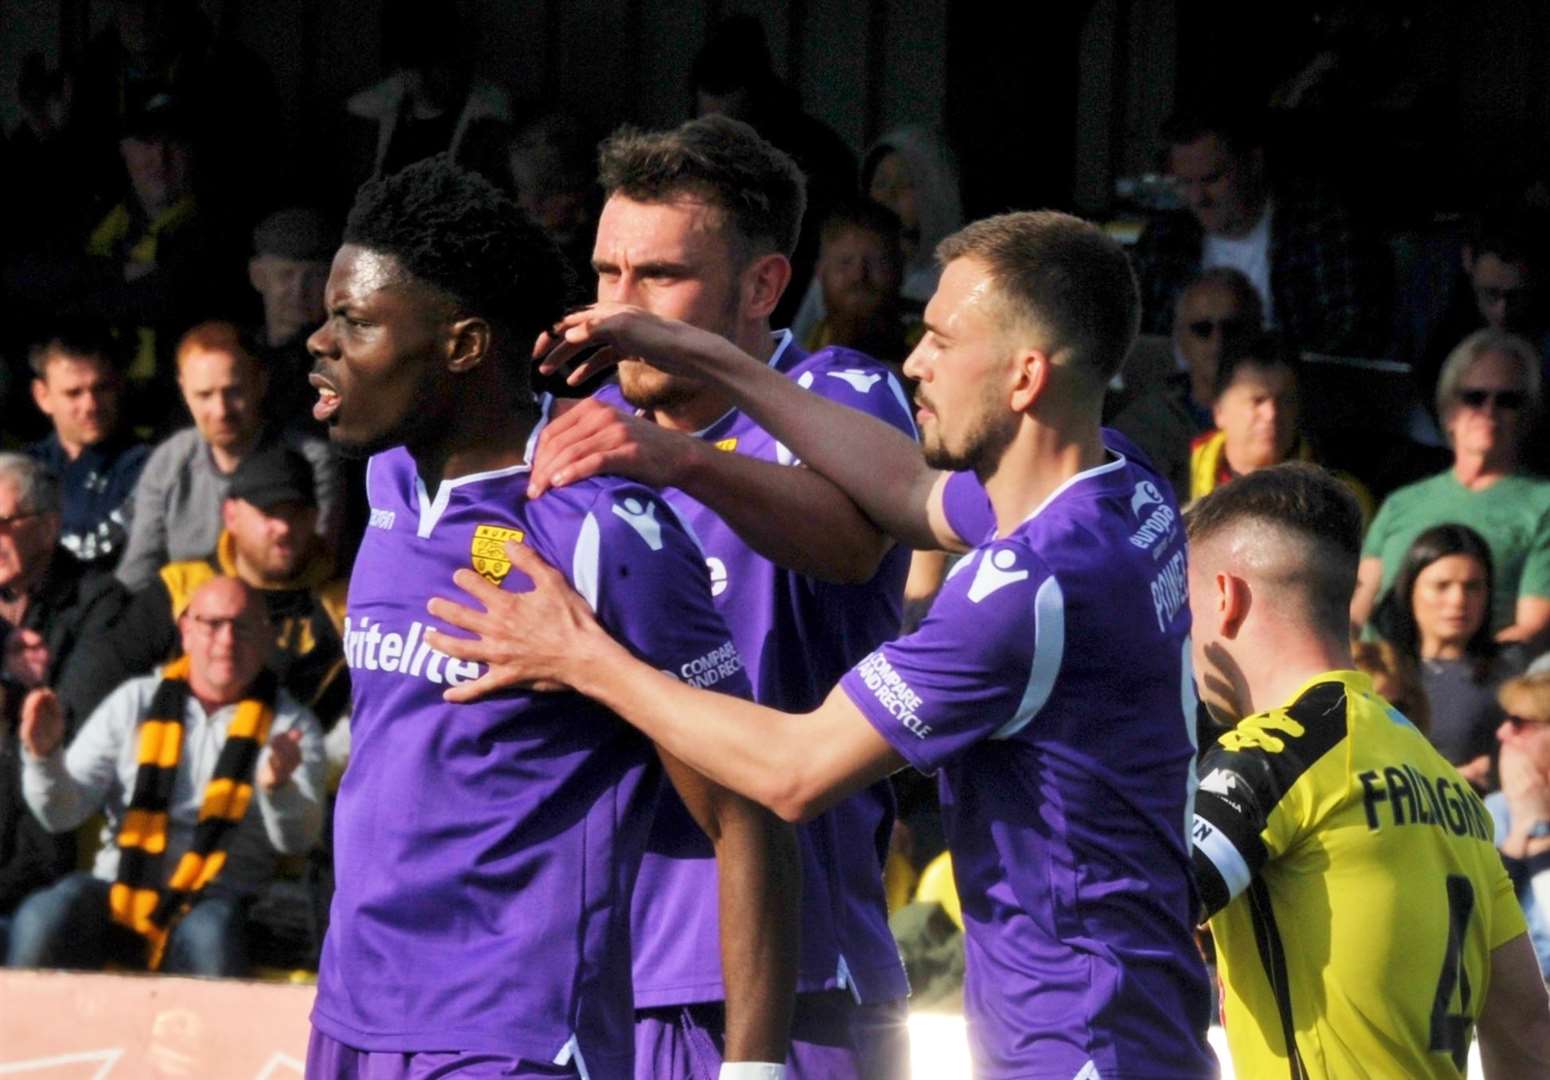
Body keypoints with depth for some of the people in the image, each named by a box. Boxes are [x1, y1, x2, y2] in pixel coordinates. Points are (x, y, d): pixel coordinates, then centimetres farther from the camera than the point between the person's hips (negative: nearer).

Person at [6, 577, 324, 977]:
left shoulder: (290, 723, 9)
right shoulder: (137, 702, 12)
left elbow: (299, 838, -6)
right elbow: (63, 812, 7)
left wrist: (278, 788, -28)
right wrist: (45, 756, -15)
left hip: (218, 901, -1)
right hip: (121, 895, 2)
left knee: (209, 937, -37)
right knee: (42, 920, -30)